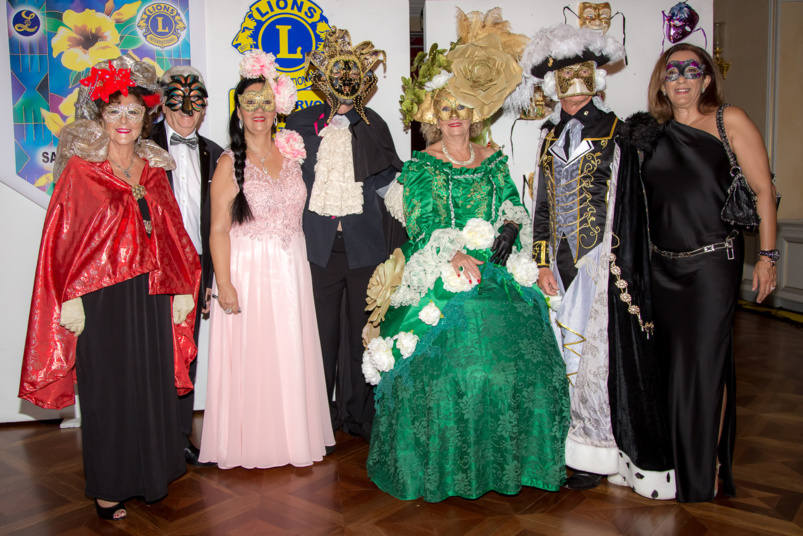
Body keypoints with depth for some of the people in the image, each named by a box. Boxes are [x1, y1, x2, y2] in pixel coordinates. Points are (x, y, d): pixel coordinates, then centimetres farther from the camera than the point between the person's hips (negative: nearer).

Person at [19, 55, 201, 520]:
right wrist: (70, 300, -12)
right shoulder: (80, 168, -3)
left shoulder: (154, 168, 10)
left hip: (150, 295, 4)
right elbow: (63, 238, -6)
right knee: (108, 388, 6)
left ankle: (152, 472, 30)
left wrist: (182, 289, 6)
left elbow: (171, 234, 10)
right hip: (101, 298, -4)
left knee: (154, 382, 12)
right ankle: (109, 486, 22)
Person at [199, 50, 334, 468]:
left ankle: (294, 434, 27)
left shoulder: (291, 153, 8)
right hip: (248, 270, -4)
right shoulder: (230, 163, -6)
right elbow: (219, 230, -10)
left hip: (291, 269, 5)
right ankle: (250, 441, 19)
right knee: (250, 355, 3)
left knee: (292, 354, 11)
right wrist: (224, 284, -15)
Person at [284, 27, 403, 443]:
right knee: (322, 333, 5)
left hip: (365, 243, 0)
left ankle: (359, 415, 19)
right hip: (320, 244, 0)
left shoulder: (373, 125, 10)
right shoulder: (301, 123, 9)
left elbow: (390, 178, 5)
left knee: (362, 332, 6)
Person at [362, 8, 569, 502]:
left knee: (512, 360, 1)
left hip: (497, 276, 4)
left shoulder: (494, 161, 13)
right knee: (442, 365, -7)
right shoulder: (420, 166, 1)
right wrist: (455, 254, -22)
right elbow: (422, 224, -9)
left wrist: (509, 231, -10)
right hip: (440, 281, -4)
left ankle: (502, 457, 19)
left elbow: (515, 209, 12)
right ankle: (442, 465, 11)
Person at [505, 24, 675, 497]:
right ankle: (579, 448, 18)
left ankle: (596, 455, 9)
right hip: (563, 263, 5)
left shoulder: (614, 133, -1)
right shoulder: (552, 138, 14)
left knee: (600, 349, -3)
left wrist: (620, 269, -14)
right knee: (569, 348, 7)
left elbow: (627, 208, -7)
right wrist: (543, 263, 6)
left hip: (602, 262, -5)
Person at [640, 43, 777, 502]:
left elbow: (764, 190, -3)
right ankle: (676, 462, 31)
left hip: (713, 261, -4)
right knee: (672, 358, 13)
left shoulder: (729, 121, -1)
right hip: (664, 265, 5)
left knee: (706, 361, -1)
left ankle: (707, 471, 15)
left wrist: (767, 255, -7)